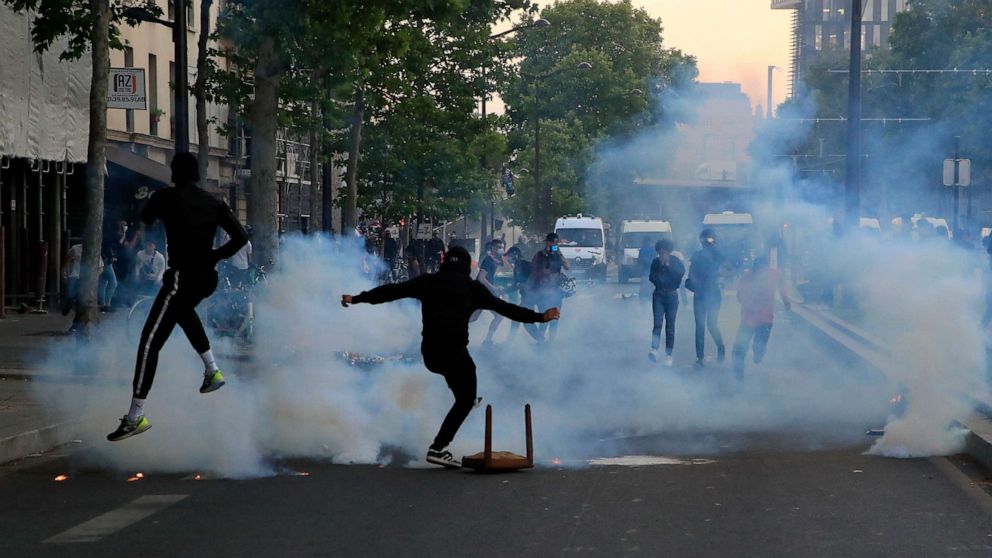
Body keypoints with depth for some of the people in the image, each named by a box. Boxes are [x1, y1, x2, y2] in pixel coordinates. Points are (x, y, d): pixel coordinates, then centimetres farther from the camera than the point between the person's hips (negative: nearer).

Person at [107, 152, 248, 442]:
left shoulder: (165, 197, -3)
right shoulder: (214, 204, 7)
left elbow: (143, 222, 13)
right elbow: (241, 237, 2)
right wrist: (215, 255, 14)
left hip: (181, 277, -6)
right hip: (207, 278, 6)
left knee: (150, 342, -5)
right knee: (183, 309, 38)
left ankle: (136, 417, -11)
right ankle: (212, 371, 29)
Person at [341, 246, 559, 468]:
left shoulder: (428, 281, 10)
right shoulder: (472, 287, 1)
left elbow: (393, 290, 11)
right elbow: (503, 307, -2)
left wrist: (356, 299, 20)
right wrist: (540, 317, 2)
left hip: (429, 353, 5)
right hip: (454, 351, -5)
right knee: (465, 399, 8)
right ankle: (438, 448, -3)